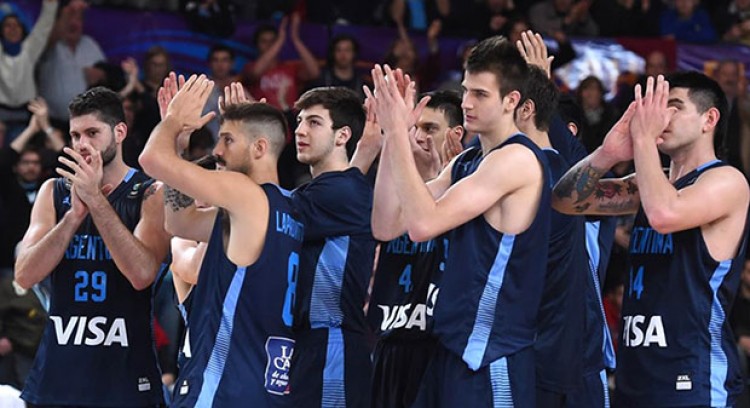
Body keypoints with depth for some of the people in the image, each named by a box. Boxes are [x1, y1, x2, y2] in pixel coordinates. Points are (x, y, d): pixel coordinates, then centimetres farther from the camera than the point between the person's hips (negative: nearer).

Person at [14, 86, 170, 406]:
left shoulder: (150, 195, -3)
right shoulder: (53, 192, 7)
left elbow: (142, 274, -19)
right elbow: (24, 277, -5)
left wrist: (96, 200, -20)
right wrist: (75, 213, -17)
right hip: (57, 371, 3)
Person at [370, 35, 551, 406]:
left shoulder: (517, 159, -14)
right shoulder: (465, 163, 14)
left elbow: (423, 224, -22)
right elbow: (386, 226, 7)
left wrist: (399, 132, -18)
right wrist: (391, 135, 1)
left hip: (490, 357, -9)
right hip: (455, 346, 9)